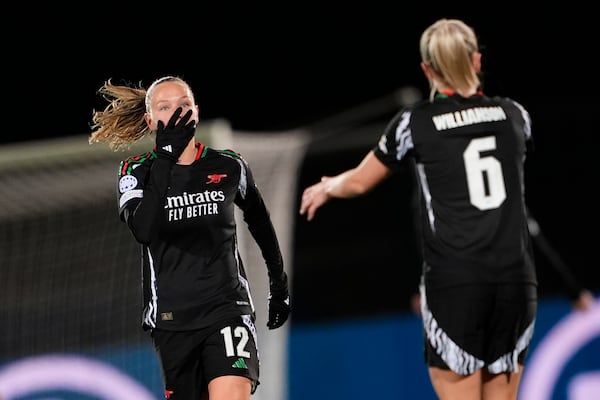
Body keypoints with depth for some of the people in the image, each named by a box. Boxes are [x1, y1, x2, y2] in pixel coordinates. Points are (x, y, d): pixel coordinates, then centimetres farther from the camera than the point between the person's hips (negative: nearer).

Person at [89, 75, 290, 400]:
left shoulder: (229, 166, 4)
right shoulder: (136, 172, -1)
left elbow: (259, 221, 22)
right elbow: (143, 230, -22)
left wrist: (279, 284, 28)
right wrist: (166, 158, -27)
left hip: (228, 307, -1)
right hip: (170, 318, 1)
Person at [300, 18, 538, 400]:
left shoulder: (416, 121, 0)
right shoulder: (513, 114, 10)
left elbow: (360, 182, 14)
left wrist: (326, 188, 36)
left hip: (454, 282, -3)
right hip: (516, 278, 3)